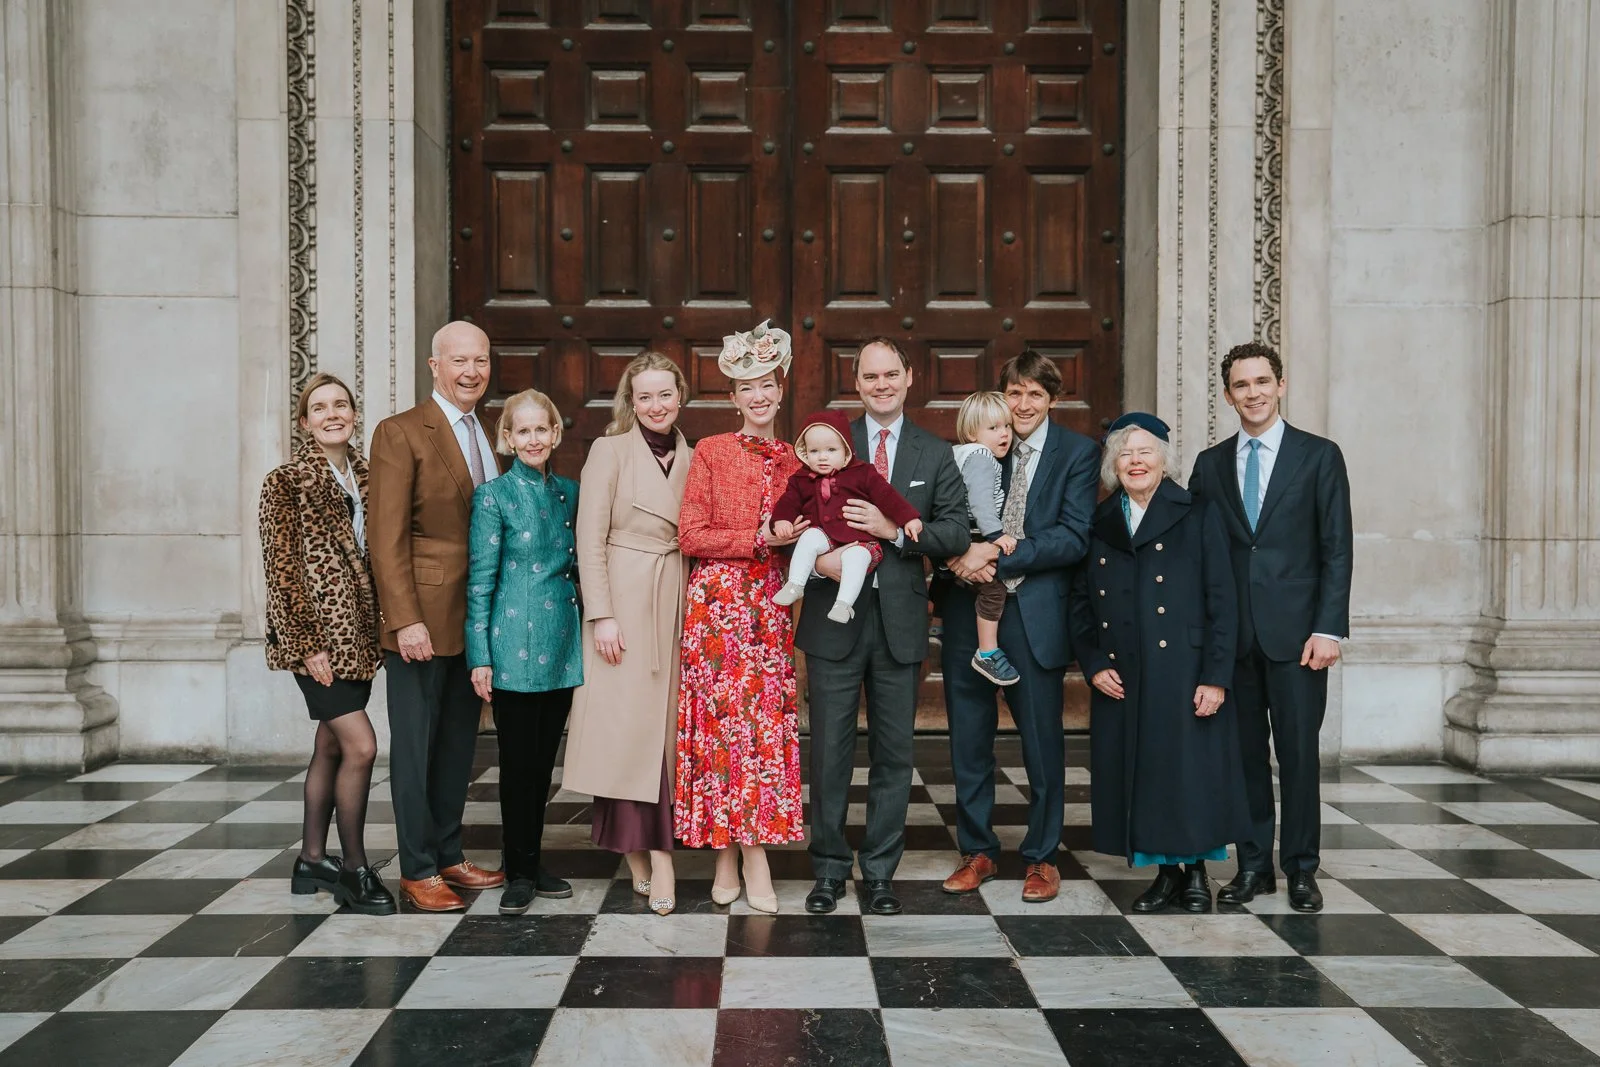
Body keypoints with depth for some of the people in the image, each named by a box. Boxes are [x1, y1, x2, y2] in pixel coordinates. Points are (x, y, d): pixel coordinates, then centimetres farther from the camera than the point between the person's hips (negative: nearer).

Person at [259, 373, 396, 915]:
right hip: (319, 632, -6)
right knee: (361, 746, -11)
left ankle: (312, 862, 23)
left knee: (331, 747, 12)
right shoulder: (286, 481, -6)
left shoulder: (364, 475, 12)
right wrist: (307, 643, -14)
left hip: (357, 631, 7)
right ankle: (353, 869, 1)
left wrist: (382, 626, 9)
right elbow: (282, 566, -9)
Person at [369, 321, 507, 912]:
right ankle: (417, 869, 12)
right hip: (423, 616, -7)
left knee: (459, 742, 14)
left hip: (475, 618, 7)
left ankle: (448, 854, 25)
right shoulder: (401, 433, -7)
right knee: (414, 745, 2)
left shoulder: (487, 438, 14)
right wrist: (406, 619, -19)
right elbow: (387, 537, -12)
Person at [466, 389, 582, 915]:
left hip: (561, 646, 5)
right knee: (518, 760, 0)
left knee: (544, 758, 11)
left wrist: (585, 634, 12)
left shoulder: (569, 492, 10)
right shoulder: (494, 495, -5)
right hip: (515, 645, -5)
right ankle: (518, 871, 12)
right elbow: (480, 578, -7)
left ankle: (532, 861, 23)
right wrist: (480, 655, -11)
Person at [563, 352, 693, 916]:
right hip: (625, 601, -5)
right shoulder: (610, 450, -2)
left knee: (667, 725, 4)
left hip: (677, 606, 5)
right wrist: (602, 615, -13)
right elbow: (590, 539, -7)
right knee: (626, 726, -4)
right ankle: (644, 854, 2)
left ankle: (657, 852, 8)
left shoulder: (690, 459, 12)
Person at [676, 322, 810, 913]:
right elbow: (691, 534, -6)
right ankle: (729, 853, 5)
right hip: (718, 599, -4)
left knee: (767, 722, 1)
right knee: (722, 717, -4)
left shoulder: (793, 461, 13)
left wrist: (798, 539, -1)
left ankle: (751, 848, 8)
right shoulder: (711, 451, 1)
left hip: (769, 605, 4)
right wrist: (759, 539, -11)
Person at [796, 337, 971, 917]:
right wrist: (815, 556, -17)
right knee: (830, 750, 4)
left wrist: (894, 529, -15)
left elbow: (957, 532, -1)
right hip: (835, 615, -1)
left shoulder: (935, 454, 7)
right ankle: (829, 868, 18)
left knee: (893, 752, 8)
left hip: (900, 619, 1)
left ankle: (881, 871, 20)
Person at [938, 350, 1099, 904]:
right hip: (968, 608, 3)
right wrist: (962, 556, -13)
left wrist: (998, 555, -18)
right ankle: (977, 851, 24)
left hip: (1035, 614, -3)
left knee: (1042, 739, 6)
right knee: (968, 738, 9)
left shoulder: (1077, 453, 0)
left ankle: (1041, 857, 22)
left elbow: (1074, 537, -10)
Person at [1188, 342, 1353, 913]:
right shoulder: (1210, 463, 11)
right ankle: (1253, 865, 17)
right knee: (1244, 750, 7)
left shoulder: (1319, 456, 3)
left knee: (1299, 752, 2)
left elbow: (1337, 549, -1)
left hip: (1295, 630, -2)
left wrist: (1328, 628, -9)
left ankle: (1301, 868, 14)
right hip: (1231, 632, 3)